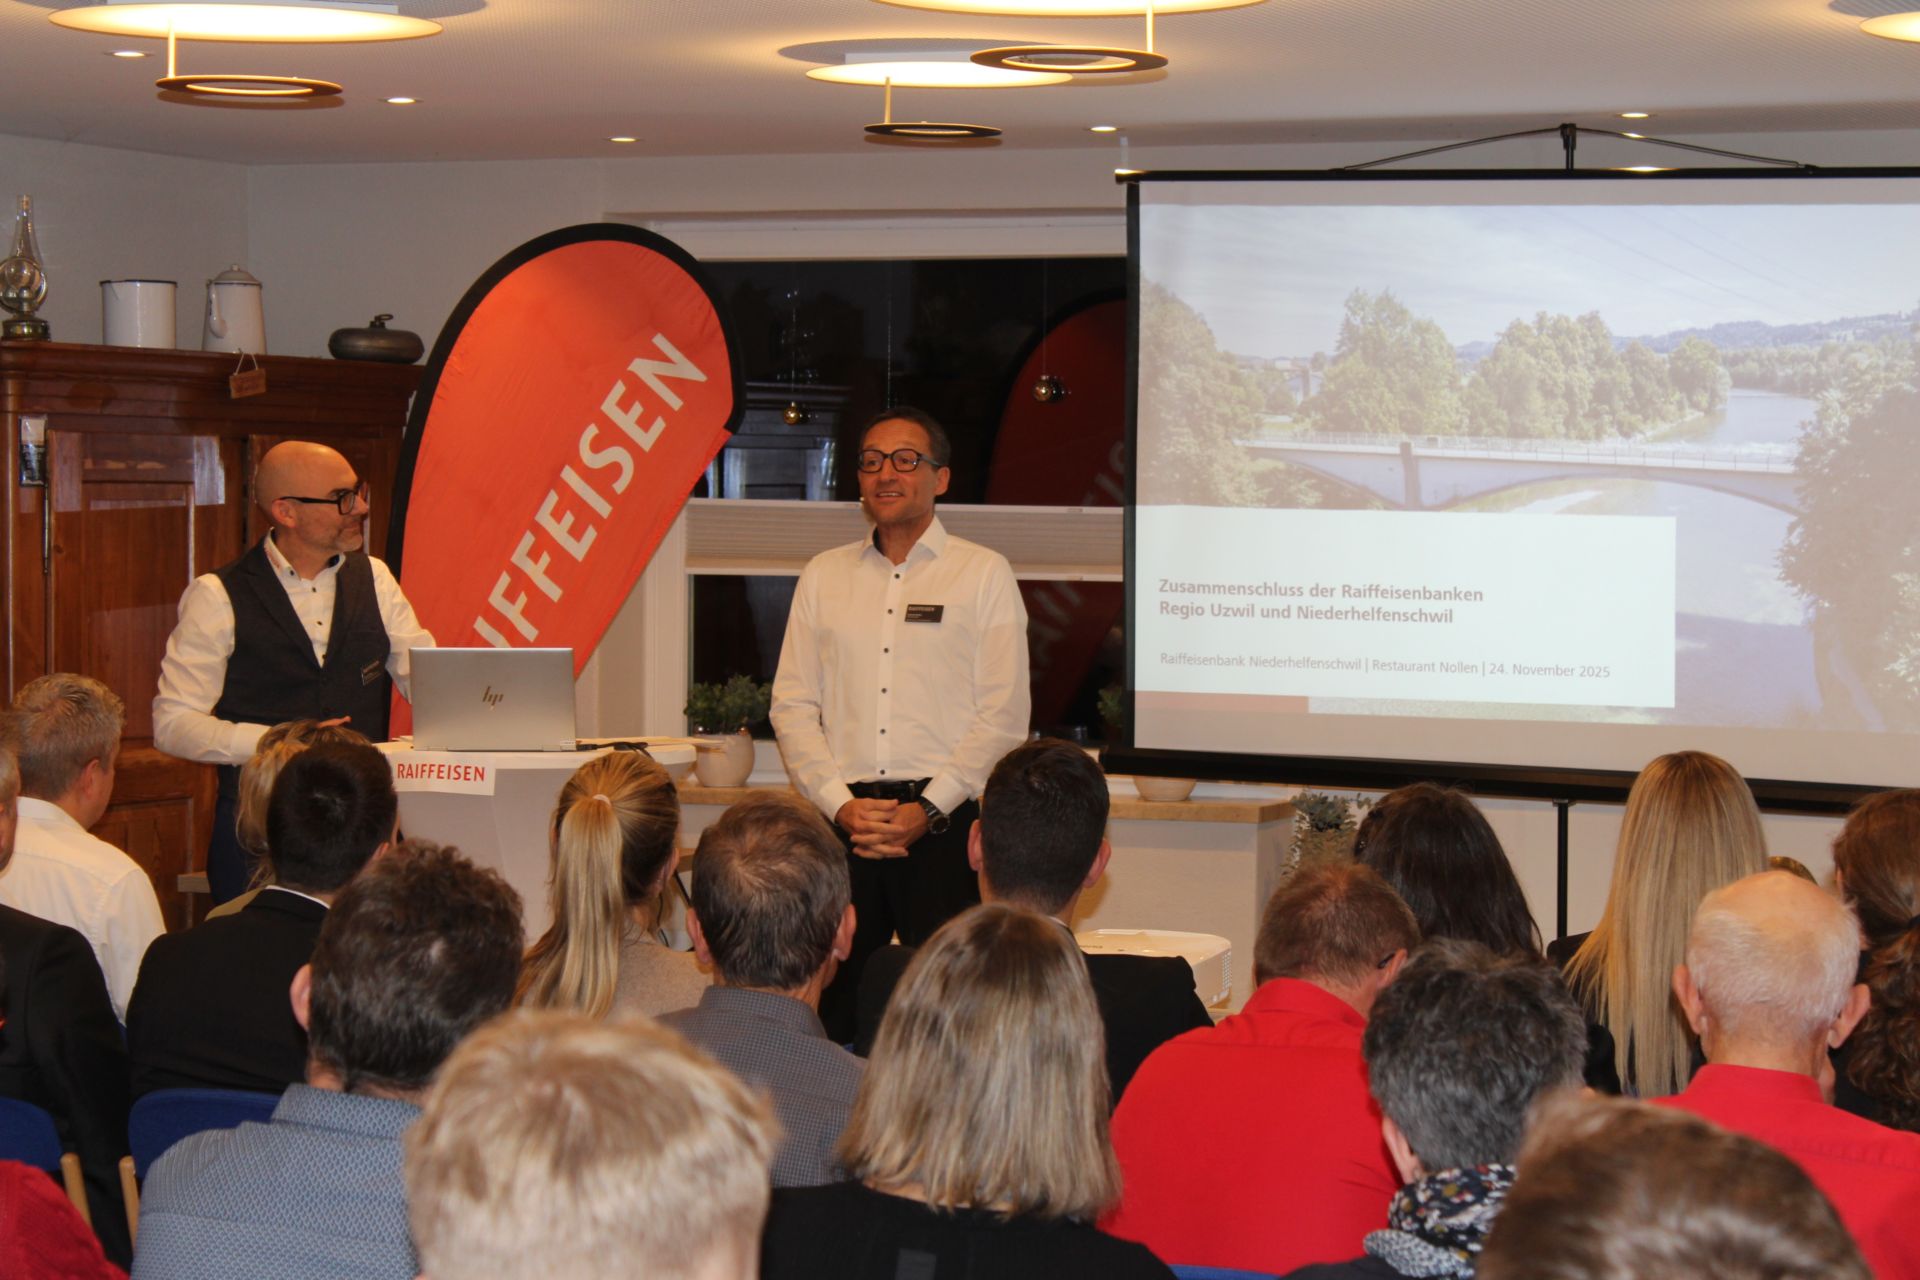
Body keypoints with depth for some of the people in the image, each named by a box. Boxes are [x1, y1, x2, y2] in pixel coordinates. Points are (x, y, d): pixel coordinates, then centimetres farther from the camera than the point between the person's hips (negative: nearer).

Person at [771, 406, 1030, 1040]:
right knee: (833, 1002, -1)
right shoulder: (823, 576, 15)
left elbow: (1004, 716, -1)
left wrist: (926, 809, -10)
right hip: (844, 821, 3)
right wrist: (842, 804, -5)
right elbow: (792, 706, 10)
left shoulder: (984, 574, 6)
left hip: (946, 822, -3)